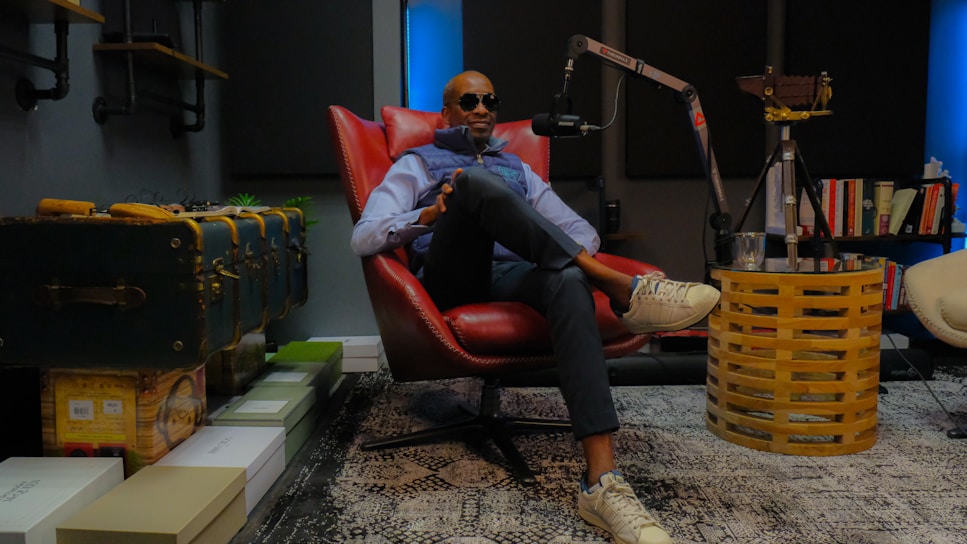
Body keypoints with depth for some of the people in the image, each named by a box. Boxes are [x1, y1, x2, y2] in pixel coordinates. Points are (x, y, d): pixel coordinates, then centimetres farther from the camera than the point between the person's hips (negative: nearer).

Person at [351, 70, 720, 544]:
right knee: (475, 181, -31)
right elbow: (363, 238, 5)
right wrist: (434, 212, -12)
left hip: (512, 274, 3)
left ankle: (602, 482, -47)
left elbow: (581, 229, 25)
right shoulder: (418, 163, 21)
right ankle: (621, 288, -36)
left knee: (570, 280, -35)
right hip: (449, 279, -2)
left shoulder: (516, 168, 33)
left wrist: (572, 255, -1)